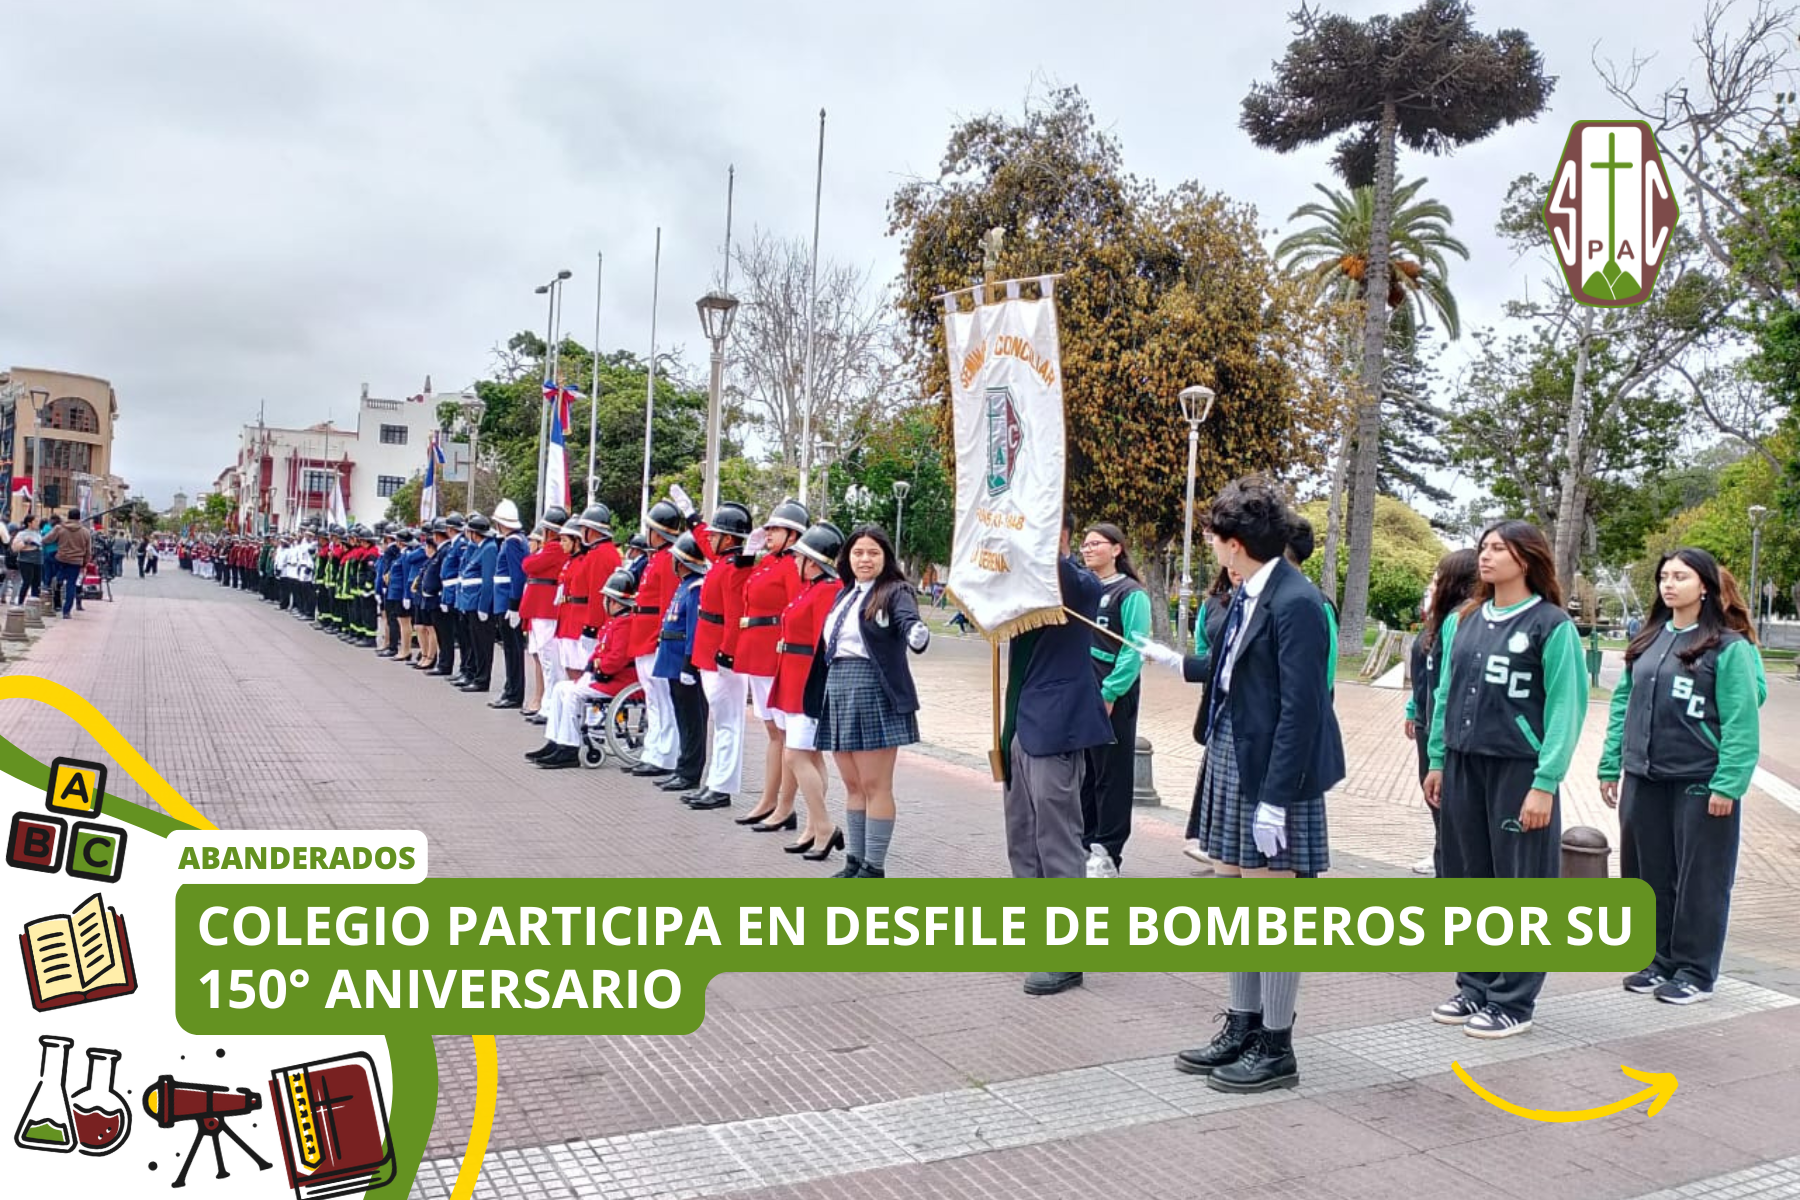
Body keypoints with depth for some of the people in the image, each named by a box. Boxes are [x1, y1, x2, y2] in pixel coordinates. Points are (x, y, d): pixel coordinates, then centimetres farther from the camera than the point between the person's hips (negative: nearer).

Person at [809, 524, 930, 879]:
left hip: (874, 693, -7)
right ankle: (854, 862, 22)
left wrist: (918, 635, -46)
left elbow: (910, 625, -24)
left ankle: (874, 867, 6)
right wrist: (817, 696, 20)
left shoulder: (895, 591, -4)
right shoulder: (845, 595, 16)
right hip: (838, 692, 7)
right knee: (852, 786, 13)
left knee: (875, 785, -2)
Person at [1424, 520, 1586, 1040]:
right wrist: (1437, 761, 11)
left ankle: (1513, 1001, 14)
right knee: (1468, 879, 11)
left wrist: (1545, 783, -15)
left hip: (1519, 770, -5)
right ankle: (1475, 987, 24)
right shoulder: (1463, 621, 10)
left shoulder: (1552, 625, -6)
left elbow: (1566, 709, -9)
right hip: (1463, 765, 6)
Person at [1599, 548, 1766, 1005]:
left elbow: (1741, 723, -13)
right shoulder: (1647, 640, 10)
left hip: (1701, 784, -6)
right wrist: (1611, 765, 8)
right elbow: (1623, 703, 11)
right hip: (1644, 781, 6)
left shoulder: (1729, 647, -9)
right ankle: (1660, 961, 26)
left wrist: (1728, 785, -18)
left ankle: (1695, 971, 16)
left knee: (1699, 880, 5)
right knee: (1649, 875, 13)